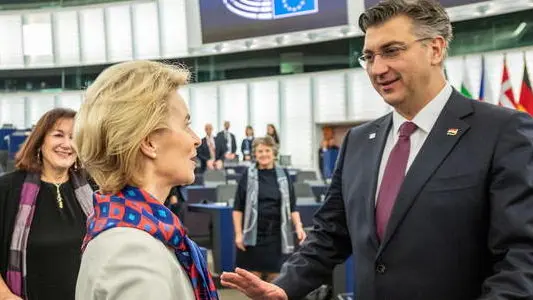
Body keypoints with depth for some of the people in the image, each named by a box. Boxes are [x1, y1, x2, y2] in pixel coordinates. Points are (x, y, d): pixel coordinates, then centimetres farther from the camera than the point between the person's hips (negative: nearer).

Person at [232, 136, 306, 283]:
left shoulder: (283, 175, 6)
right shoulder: (248, 175, 1)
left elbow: (292, 206, 8)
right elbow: (238, 208, 1)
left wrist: (298, 226, -6)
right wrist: (238, 233, -6)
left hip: (277, 235, 2)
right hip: (253, 235, -1)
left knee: (275, 278, 5)